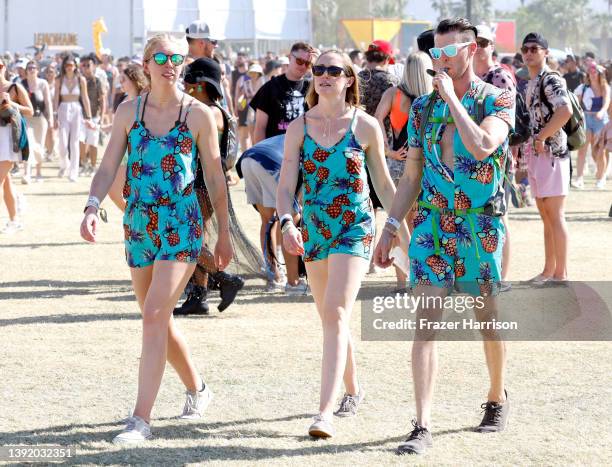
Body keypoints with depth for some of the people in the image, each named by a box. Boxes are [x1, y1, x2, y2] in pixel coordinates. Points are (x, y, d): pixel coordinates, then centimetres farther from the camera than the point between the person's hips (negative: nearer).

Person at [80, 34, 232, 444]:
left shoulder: (199, 115, -2)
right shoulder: (128, 112, 5)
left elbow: (215, 179, 4)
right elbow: (108, 168, 4)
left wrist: (224, 236, 8)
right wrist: (93, 207, -15)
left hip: (182, 226, -4)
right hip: (139, 225, 4)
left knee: (155, 316, -16)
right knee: (159, 319, 13)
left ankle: (142, 419, -16)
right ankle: (197, 389, 37)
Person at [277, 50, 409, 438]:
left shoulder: (366, 126, -3)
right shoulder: (298, 129, 3)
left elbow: (383, 181, 8)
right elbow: (286, 185, -2)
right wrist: (286, 222, -20)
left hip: (355, 230, -4)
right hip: (313, 230, 4)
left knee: (336, 314, -18)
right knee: (332, 319, 15)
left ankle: (326, 413, -24)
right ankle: (353, 389, 39)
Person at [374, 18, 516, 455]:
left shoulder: (498, 100, -5)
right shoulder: (423, 107, 8)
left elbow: (482, 146, -26)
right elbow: (411, 175, 13)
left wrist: (451, 96, -19)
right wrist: (390, 227, 8)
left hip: (481, 225, -3)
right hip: (431, 223, 3)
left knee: (488, 317, 12)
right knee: (426, 321, -8)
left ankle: (498, 398, 37)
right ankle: (422, 426, -12)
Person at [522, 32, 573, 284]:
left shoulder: (551, 80, -12)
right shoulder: (531, 83, 16)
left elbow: (565, 111, -28)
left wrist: (541, 138, -21)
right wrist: (526, 143, 12)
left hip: (551, 153, -9)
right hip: (535, 155, 9)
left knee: (555, 215, -7)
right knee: (546, 215, 14)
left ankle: (561, 275, -4)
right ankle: (549, 270, 20)